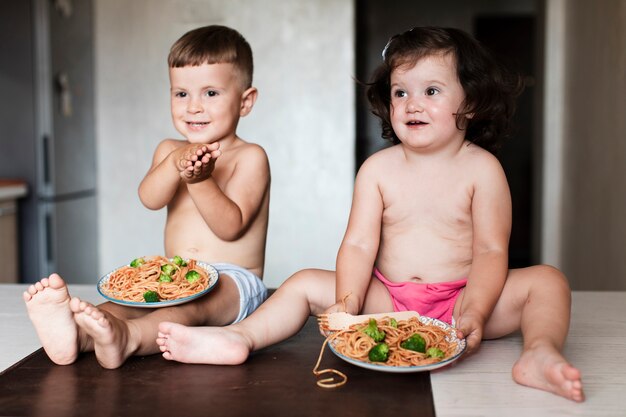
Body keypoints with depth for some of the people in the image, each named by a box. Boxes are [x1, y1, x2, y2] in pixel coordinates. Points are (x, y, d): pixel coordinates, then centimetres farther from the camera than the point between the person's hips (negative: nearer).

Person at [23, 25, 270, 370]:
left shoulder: (250, 157, -1)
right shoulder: (170, 150, 15)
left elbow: (231, 227, -14)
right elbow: (150, 199, -7)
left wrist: (200, 181, -29)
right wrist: (176, 163, -27)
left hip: (234, 281, -4)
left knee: (193, 303, -35)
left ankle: (126, 338, -62)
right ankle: (76, 333, -53)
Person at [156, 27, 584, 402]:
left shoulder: (481, 168, -6)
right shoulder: (378, 169, -1)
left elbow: (491, 251, -10)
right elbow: (359, 244, -7)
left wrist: (474, 312, -26)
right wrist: (348, 304, -23)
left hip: (462, 296, -2)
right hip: (389, 298, 2)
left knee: (547, 280, -20)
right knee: (305, 284, -9)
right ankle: (239, 337, -23)